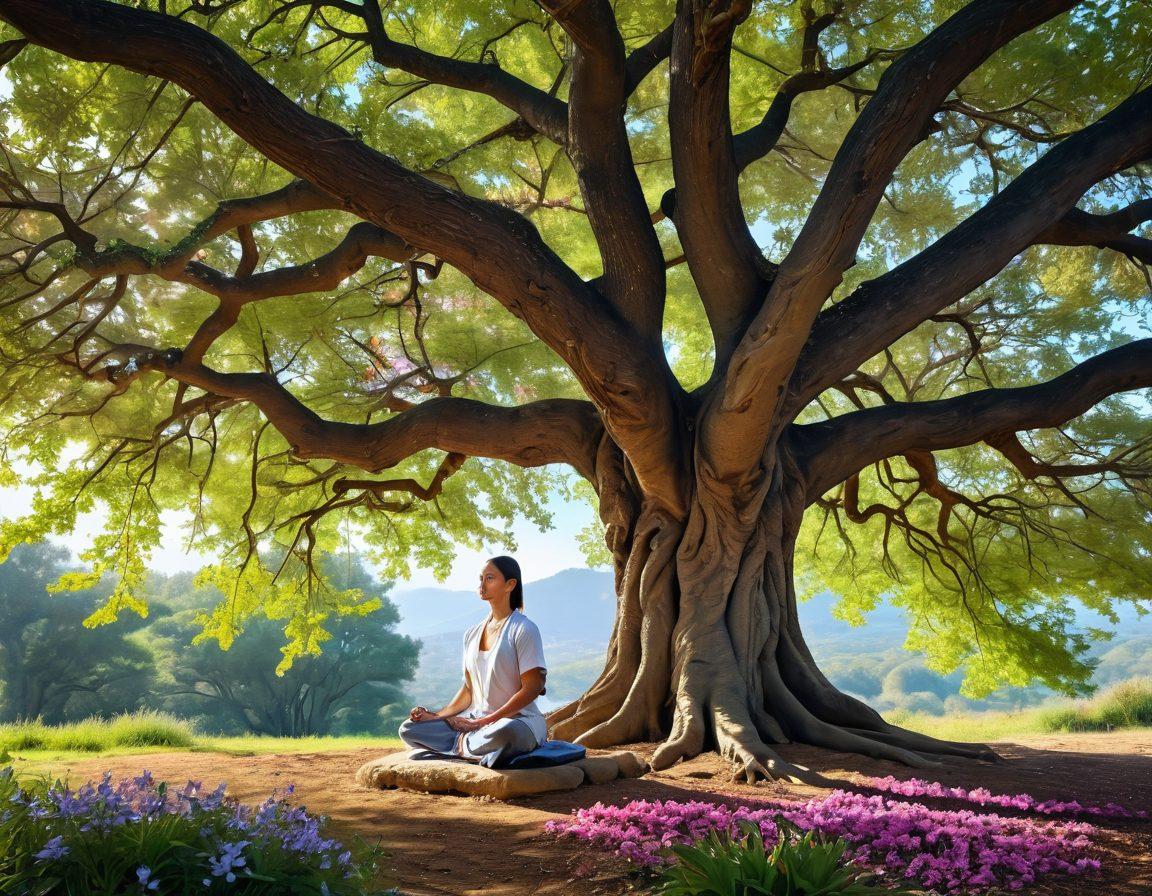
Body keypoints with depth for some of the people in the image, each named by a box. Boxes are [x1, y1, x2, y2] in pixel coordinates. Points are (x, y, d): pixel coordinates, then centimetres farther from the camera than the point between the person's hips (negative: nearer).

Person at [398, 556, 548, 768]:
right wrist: (436, 716, 0)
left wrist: (482, 722, -16)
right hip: (475, 720, 6)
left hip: (518, 719, -6)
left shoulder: (524, 629, -8)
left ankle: (460, 746, -11)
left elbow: (532, 688, -14)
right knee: (408, 729, -6)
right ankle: (482, 749, -12)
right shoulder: (472, 634, 13)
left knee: (503, 733, -42)